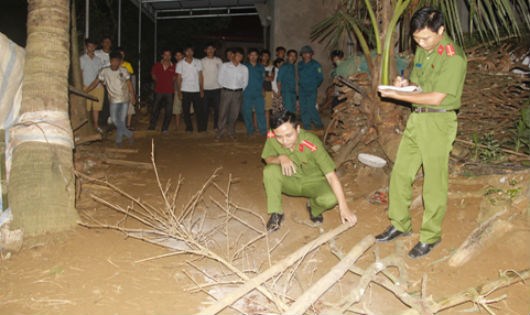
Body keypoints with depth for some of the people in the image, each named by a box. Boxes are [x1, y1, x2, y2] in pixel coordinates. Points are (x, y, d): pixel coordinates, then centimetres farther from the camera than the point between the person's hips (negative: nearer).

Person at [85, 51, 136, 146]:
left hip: (125, 99, -1)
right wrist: (85, 91, -11)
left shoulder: (124, 71, -3)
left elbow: (129, 84, 4)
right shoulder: (104, 71, -5)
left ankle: (119, 140, 14)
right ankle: (129, 134, 15)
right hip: (114, 100, 1)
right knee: (115, 120, -3)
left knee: (121, 120, -2)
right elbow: (96, 82, -4)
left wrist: (132, 96, 1)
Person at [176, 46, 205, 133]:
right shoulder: (180, 64, 4)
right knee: (186, 111, 3)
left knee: (199, 110, -2)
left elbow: (200, 76, 6)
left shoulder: (198, 62, 6)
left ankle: (201, 127, 5)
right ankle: (189, 128, 13)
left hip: (196, 90, 0)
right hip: (185, 91, 0)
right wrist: (178, 91, -2)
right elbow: (179, 78, 4)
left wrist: (202, 89, -1)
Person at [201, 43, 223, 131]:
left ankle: (216, 126, 12)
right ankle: (203, 127, 11)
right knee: (205, 108, 2)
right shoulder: (202, 61, 4)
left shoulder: (218, 60, 7)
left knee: (217, 108, 1)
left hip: (217, 88, 1)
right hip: (206, 88, -1)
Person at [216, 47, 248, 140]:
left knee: (234, 114, 6)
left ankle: (231, 132, 21)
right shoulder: (224, 66, 0)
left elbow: (245, 82, 12)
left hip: (238, 93, 2)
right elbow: (220, 79, 4)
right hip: (226, 92, -2)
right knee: (223, 113, -2)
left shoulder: (244, 68, 6)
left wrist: (239, 90, 9)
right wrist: (226, 88, 6)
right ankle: (221, 133, 10)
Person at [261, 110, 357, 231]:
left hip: (313, 183, -2)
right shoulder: (272, 137, -23)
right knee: (270, 170, -28)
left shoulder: (311, 143, -34)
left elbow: (331, 176, -33)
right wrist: (280, 158, -31)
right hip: (291, 182, 3)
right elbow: (267, 159, -5)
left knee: (330, 199, -33)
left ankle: (314, 208, 4)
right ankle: (276, 213, -9)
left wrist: (343, 208, -37)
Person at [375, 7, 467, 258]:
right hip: (416, 118, 8)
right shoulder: (422, 51, 10)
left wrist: (396, 95, -17)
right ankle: (400, 224, 26)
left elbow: (436, 98, -20)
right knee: (400, 173, 10)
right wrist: (405, 84, -4)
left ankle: (431, 236, 15)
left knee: (434, 181, 1)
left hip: (438, 122, -8)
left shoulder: (453, 57, -15)